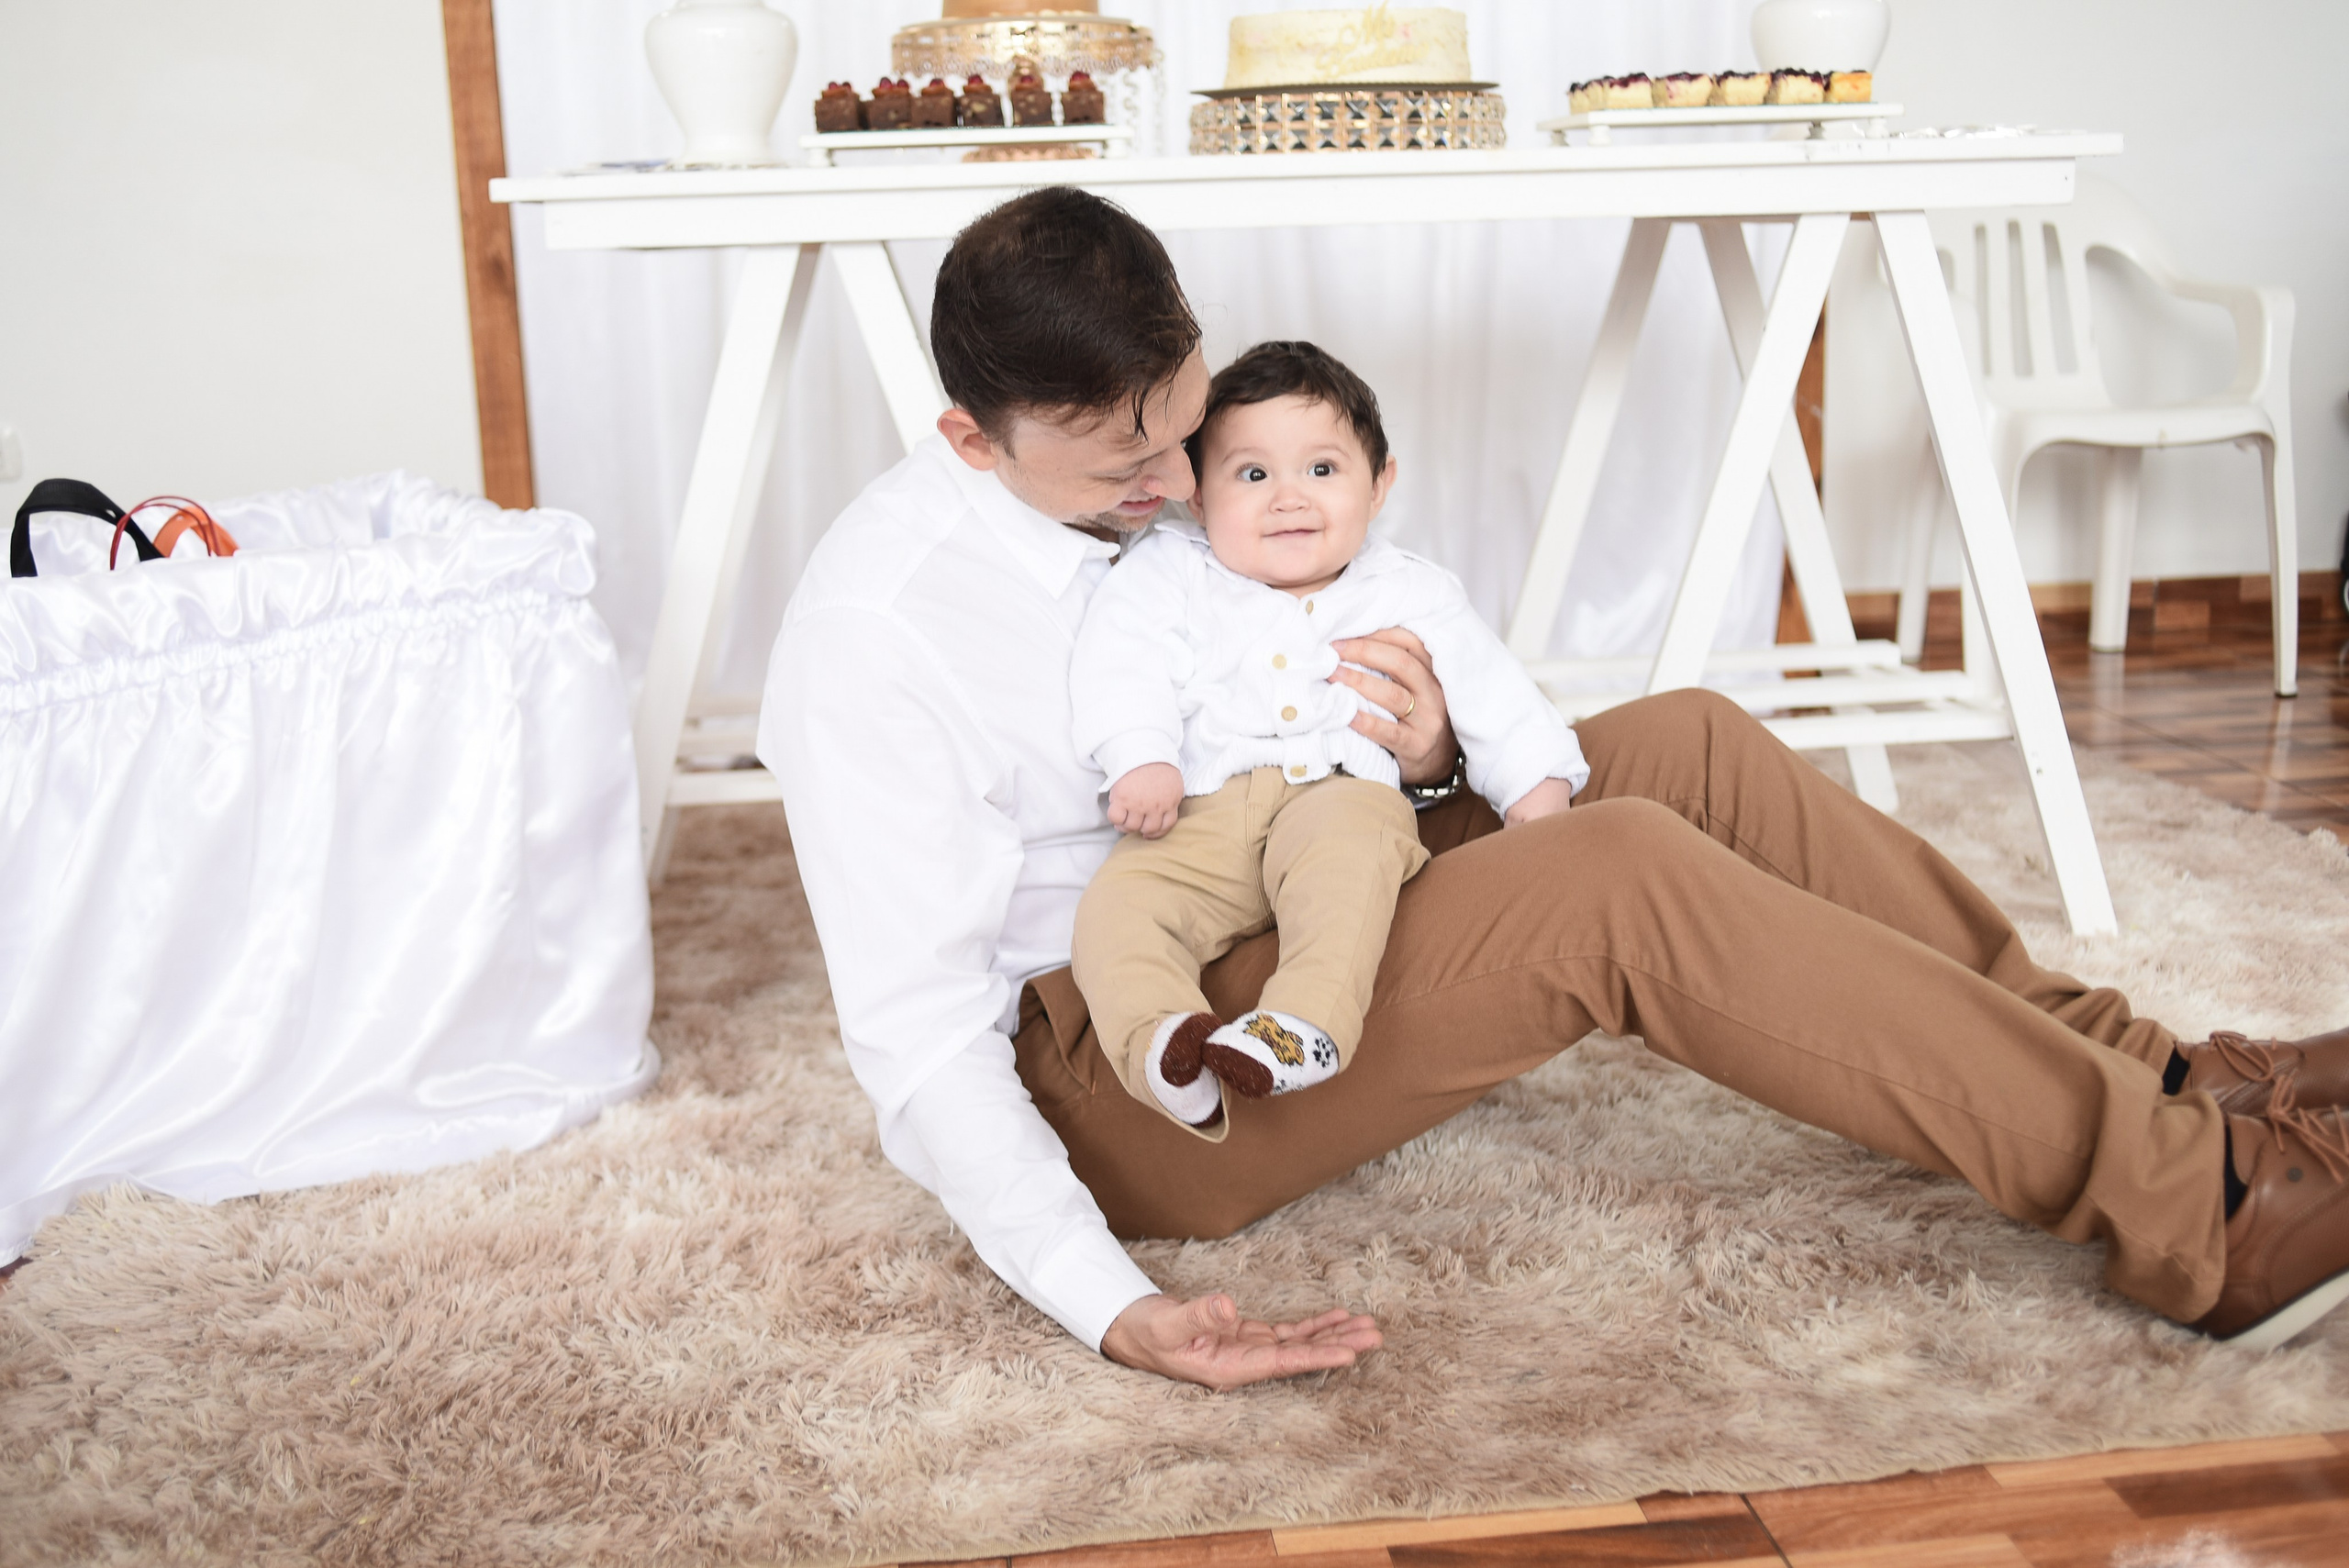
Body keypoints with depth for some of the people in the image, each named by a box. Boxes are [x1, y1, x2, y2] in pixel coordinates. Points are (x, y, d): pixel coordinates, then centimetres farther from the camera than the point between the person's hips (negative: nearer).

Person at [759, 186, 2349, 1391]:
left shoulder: (1152, 489, 3)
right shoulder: (874, 631, -21)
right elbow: (918, 1036, -22)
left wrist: (1427, 752, -13)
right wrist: (1110, 1308, -34)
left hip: (1280, 912, 8)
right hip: (1104, 1066, -8)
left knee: (1689, 746, -7)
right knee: (1622, 876, -27)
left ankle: (2141, 1070, -2)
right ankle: (2197, 1206, -21)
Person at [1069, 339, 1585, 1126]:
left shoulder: (1410, 596, 15)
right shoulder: (1173, 573, 12)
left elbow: (1492, 692, 16)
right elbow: (1121, 662, -1)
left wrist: (1536, 792, 4)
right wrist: (1140, 759, -17)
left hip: (1339, 791, -1)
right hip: (1199, 821, 1)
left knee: (1348, 842, -36)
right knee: (1117, 906, -25)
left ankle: (1307, 1023, -48)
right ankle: (1162, 1048, -42)